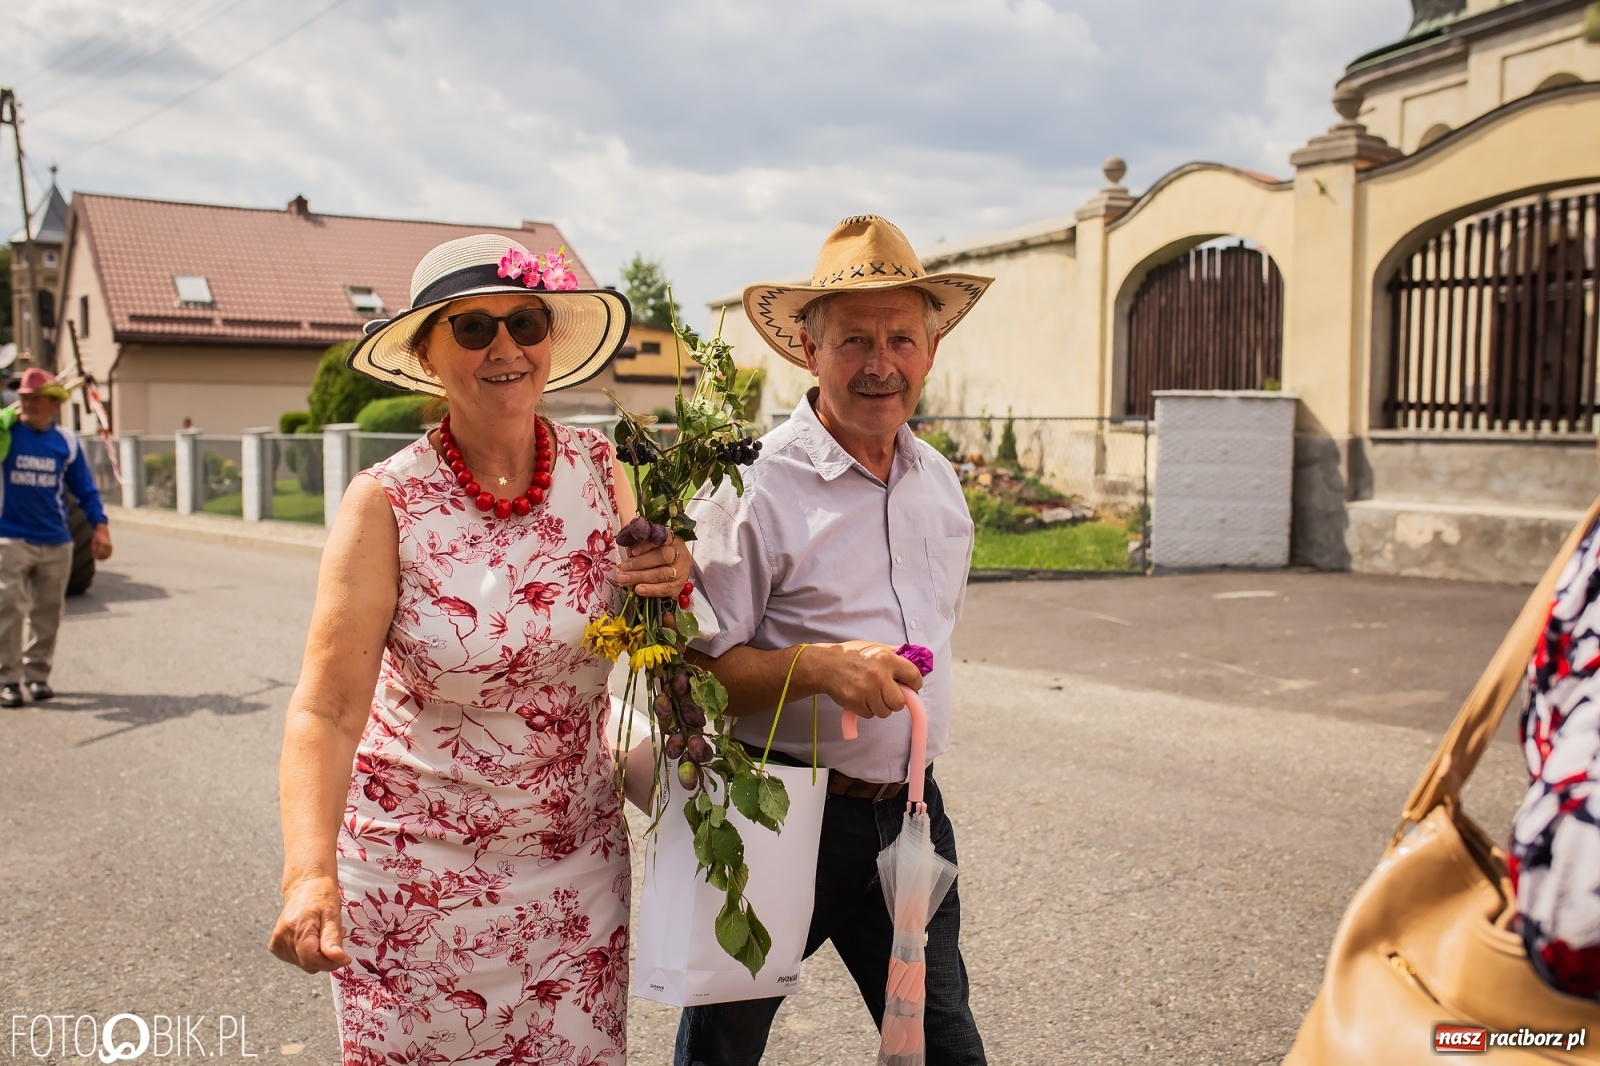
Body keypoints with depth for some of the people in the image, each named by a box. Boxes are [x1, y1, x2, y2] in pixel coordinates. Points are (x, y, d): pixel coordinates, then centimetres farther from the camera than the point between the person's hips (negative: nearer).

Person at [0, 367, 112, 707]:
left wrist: (99, 526, -2)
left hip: (56, 542, 3)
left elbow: (85, 488, 9)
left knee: (48, 612, 8)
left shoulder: (67, 441, 4)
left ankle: (37, 674, 20)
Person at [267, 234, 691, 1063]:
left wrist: (673, 584, -14)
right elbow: (327, 708, -21)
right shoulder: (387, 504, -16)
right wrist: (310, 876, -36)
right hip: (421, 869, -2)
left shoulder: (599, 471, -6)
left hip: (576, 862, 3)